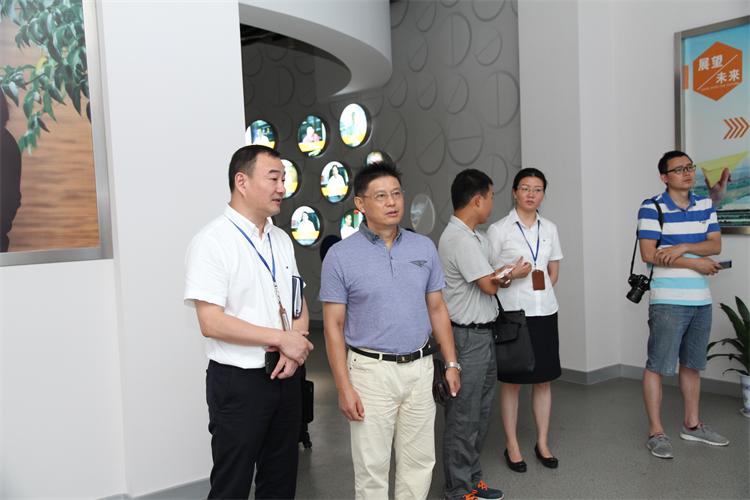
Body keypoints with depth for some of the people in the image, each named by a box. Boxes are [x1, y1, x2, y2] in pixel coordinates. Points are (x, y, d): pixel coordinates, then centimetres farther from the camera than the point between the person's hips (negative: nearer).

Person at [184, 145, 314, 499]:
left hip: (286, 376, 7)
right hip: (238, 381, -6)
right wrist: (281, 338, -16)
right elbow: (211, 323, -19)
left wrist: (295, 344, -6)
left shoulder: (281, 240, 9)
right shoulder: (212, 241, -13)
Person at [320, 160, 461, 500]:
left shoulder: (424, 248, 4)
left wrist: (451, 364, 8)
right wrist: (344, 387, -11)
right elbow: (333, 326, -7)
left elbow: (437, 310, 10)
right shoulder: (340, 256, -7)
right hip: (372, 370, -3)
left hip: (420, 368, 4)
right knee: (372, 466, 8)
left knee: (420, 461, 15)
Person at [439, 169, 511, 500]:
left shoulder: (476, 236, 13)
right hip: (467, 337, -10)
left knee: (480, 413, 19)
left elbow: (490, 279, 12)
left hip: (483, 335, 10)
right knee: (463, 417, 2)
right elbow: (490, 285, -17)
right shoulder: (459, 238, -19)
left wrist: (498, 277, -12)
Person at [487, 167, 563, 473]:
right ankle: (512, 446, 17)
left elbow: (554, 271, 17)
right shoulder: (499, 229, -6)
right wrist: (512, 275, -19)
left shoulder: (549, 228, 9)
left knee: (544, 379, 10)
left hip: (545, 312, 4)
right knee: (511, 382, 4)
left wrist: (541, 292, 4)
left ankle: (542, 442, 24)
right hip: (513, 312, -4)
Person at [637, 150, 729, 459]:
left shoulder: (705, 205, 11)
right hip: (668, 301, -6)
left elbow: (715, 244, 3)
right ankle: (656, 431, 7)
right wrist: (696, 262, -12)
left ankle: (692, 424, 30)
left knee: (692, 364, 16)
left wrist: (682, 248, -15)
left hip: (701, 300, 6)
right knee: (658, 365, -2)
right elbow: (649, 254, -15)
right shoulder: (652, 208, -8)